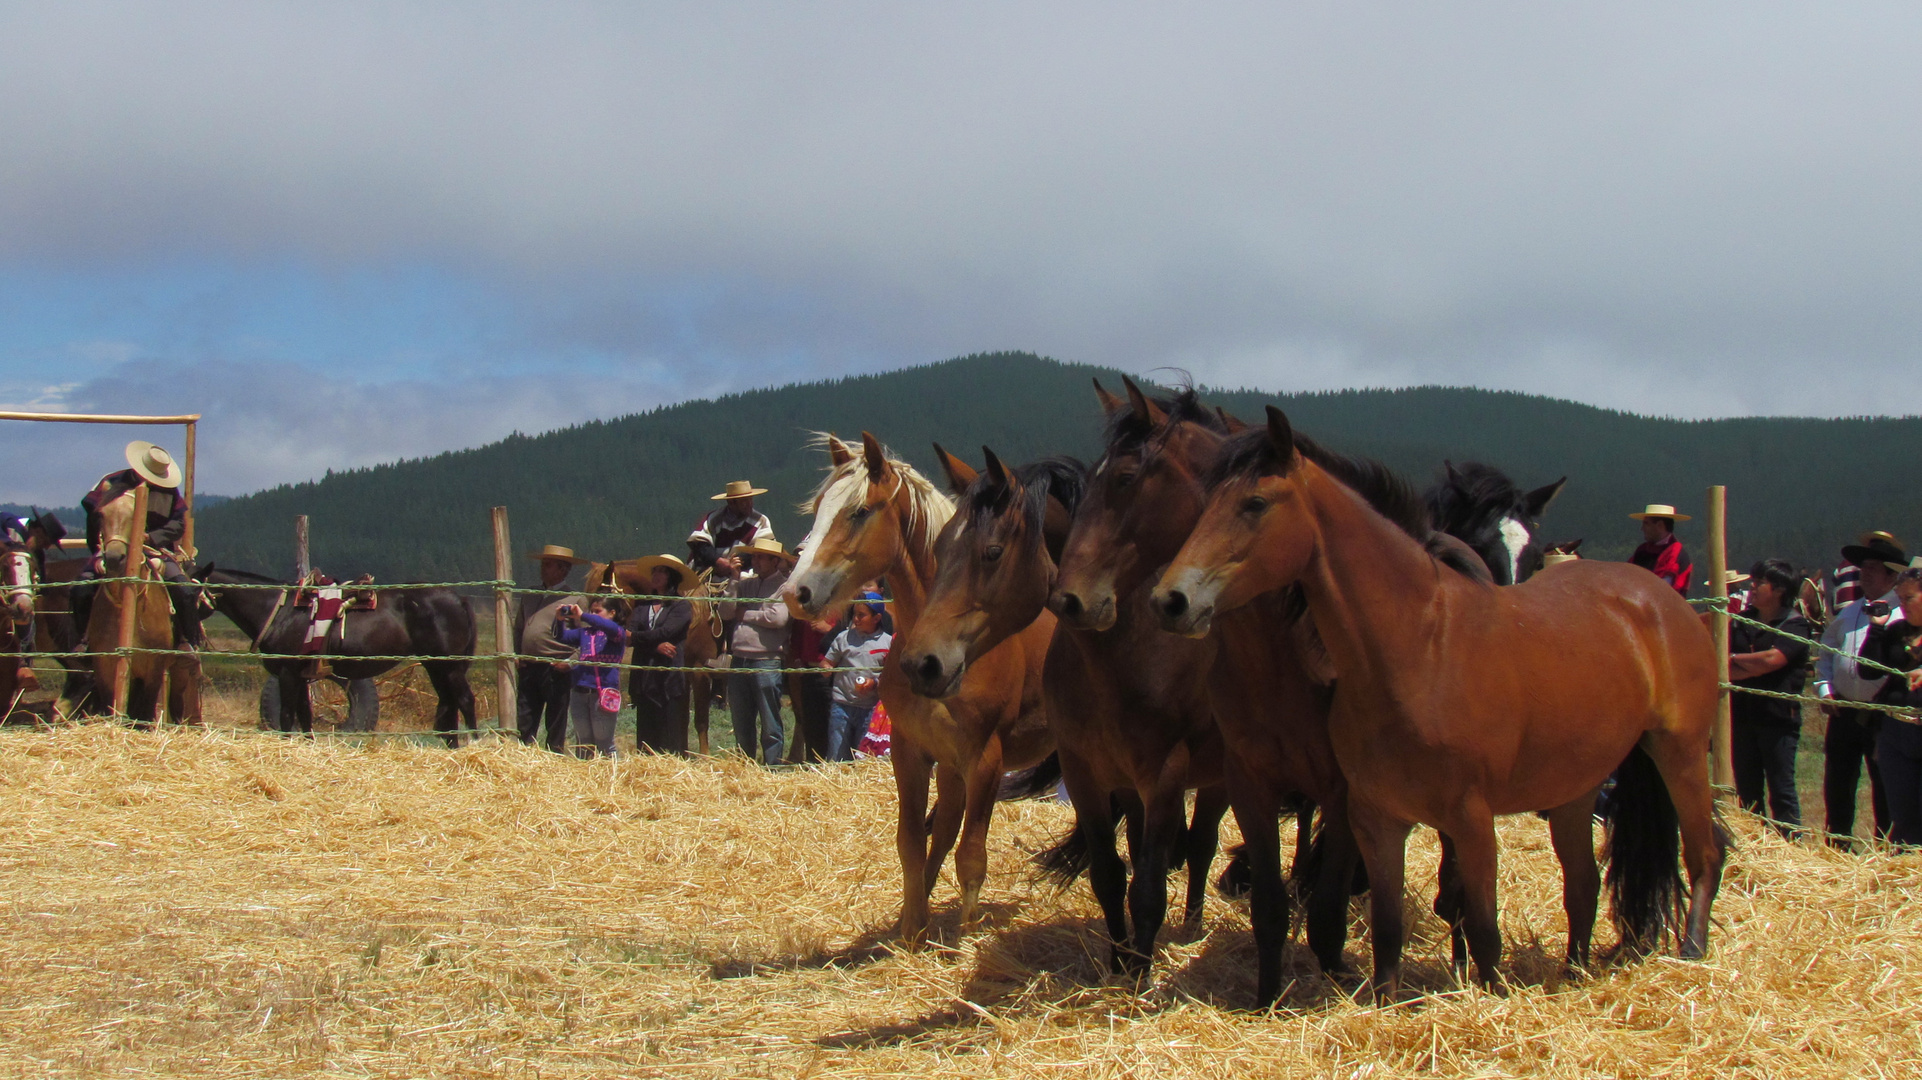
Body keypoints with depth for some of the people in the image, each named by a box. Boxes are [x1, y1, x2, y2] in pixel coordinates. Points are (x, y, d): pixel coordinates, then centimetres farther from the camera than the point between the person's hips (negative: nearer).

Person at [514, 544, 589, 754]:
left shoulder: (576, 599, -1)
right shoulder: (529, 596, 17)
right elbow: (518, 629, 24)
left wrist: (570, 662, -15)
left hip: (555, 670, -5)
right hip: (527, 668, 5)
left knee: (556, 720, 1)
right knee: (524, 720, 7)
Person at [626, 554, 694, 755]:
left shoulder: (682, 607, 2)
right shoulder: (643, 606, 16)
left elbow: (664, 632, -13)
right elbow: (631, 634, 0)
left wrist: (633, 636, -5)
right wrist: (656, 647, -15)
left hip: (670, 676, -5)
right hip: (644, 677, 5)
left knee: (671, 737, -6)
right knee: (646, 734, 5)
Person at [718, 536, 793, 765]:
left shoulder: (784, 586, -3)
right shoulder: (746, 583, 14)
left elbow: (778, 618, -17)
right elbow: (726, 613, 5)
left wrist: (744, 614, -6)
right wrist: (733, 580, -1)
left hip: (766, 662, -6)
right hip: (739, 661, 6)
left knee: (770, 725, -1)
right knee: (741, 724, 14)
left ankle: (771, 768, 4)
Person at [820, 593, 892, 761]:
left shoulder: (888, 642, 4)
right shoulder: (844, 637, 9)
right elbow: (826, 663, 13)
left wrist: (875, 683, -10)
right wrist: (826, 669, -9)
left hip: (870, 709, -1)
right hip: (841, 705, 1)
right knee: (836, 758, 2)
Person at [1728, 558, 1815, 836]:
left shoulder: (1794, 625, -4)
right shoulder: (1740, 623, 12)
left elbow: (1770, 660, -19)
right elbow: (1721, 668, 2)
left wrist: (1735, 660, -5)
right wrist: (1752, 667, -15)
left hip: (1778, 716, -5)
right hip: (1742, 716, 6)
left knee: (1781, 789, -3)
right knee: (1746, 789, 10)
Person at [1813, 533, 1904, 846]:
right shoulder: (1848, 613, 14)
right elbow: (1825, 653, 20)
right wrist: (1824, 689, 8)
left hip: (1882, 716, -6)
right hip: (1843, 713, 6)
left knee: (1884, 793, 3)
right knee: (1836, 788, 11)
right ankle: (1838, 851, 23)